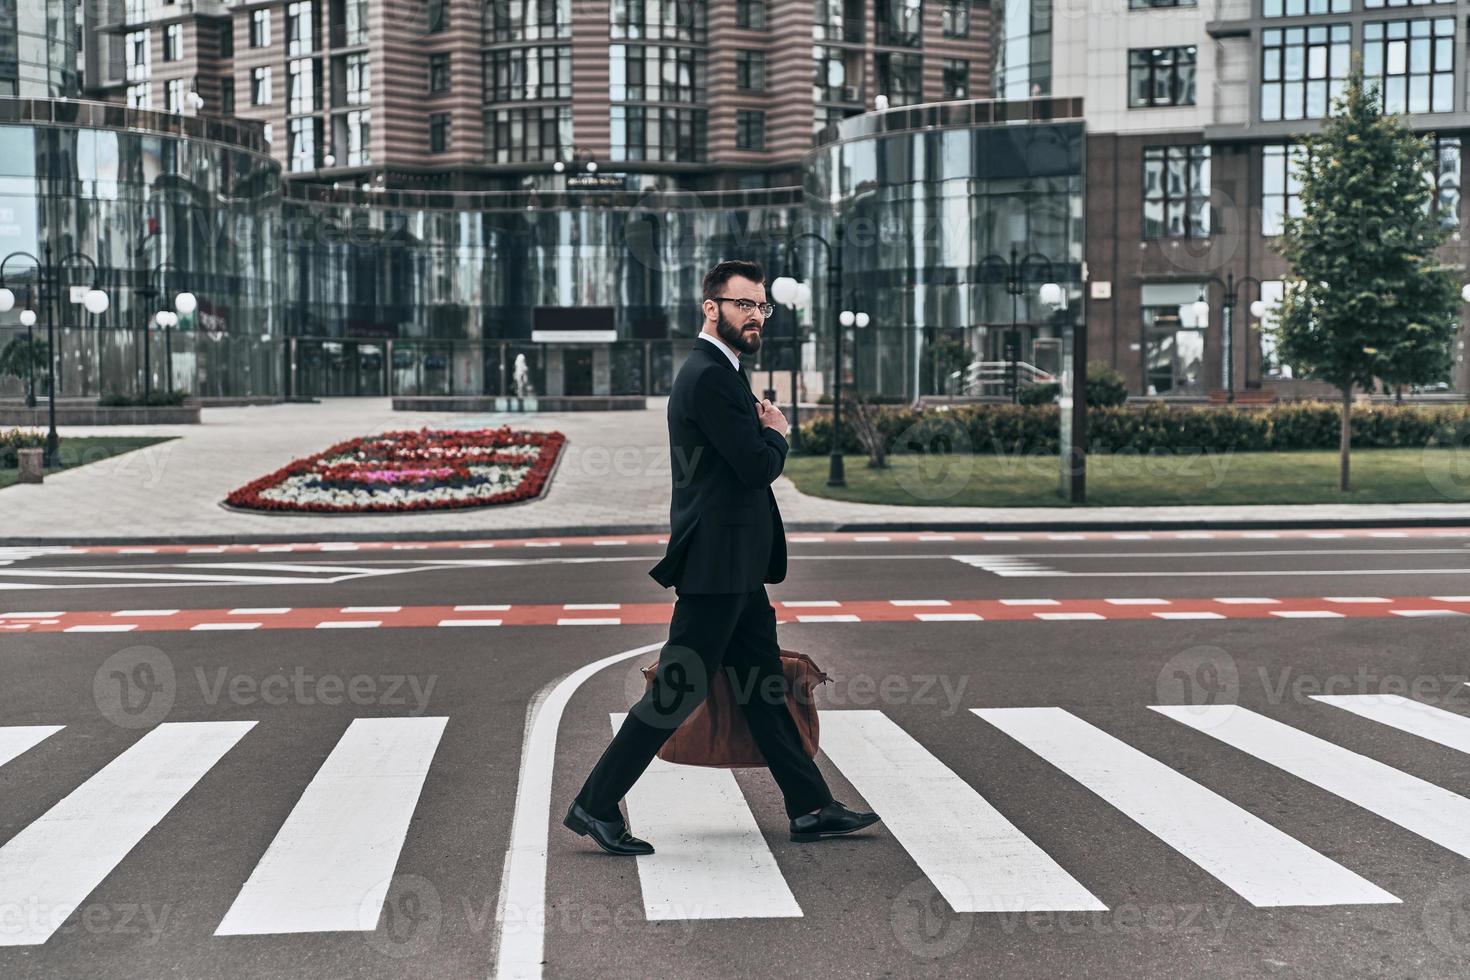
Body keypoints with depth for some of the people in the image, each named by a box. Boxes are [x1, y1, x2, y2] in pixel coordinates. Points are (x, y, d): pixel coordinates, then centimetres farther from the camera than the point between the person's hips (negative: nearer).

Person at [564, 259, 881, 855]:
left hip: (735, 565, 11)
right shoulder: (710, 376, -16)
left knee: (764, 688, 13)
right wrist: (776, 432, -2)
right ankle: (595, 805, 4)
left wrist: (763, 431, 3)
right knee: (677, 690, -4)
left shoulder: (716, 372, 17)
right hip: (718, 565, -11)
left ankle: (811, 809, 21)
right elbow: (758, 466, -20)